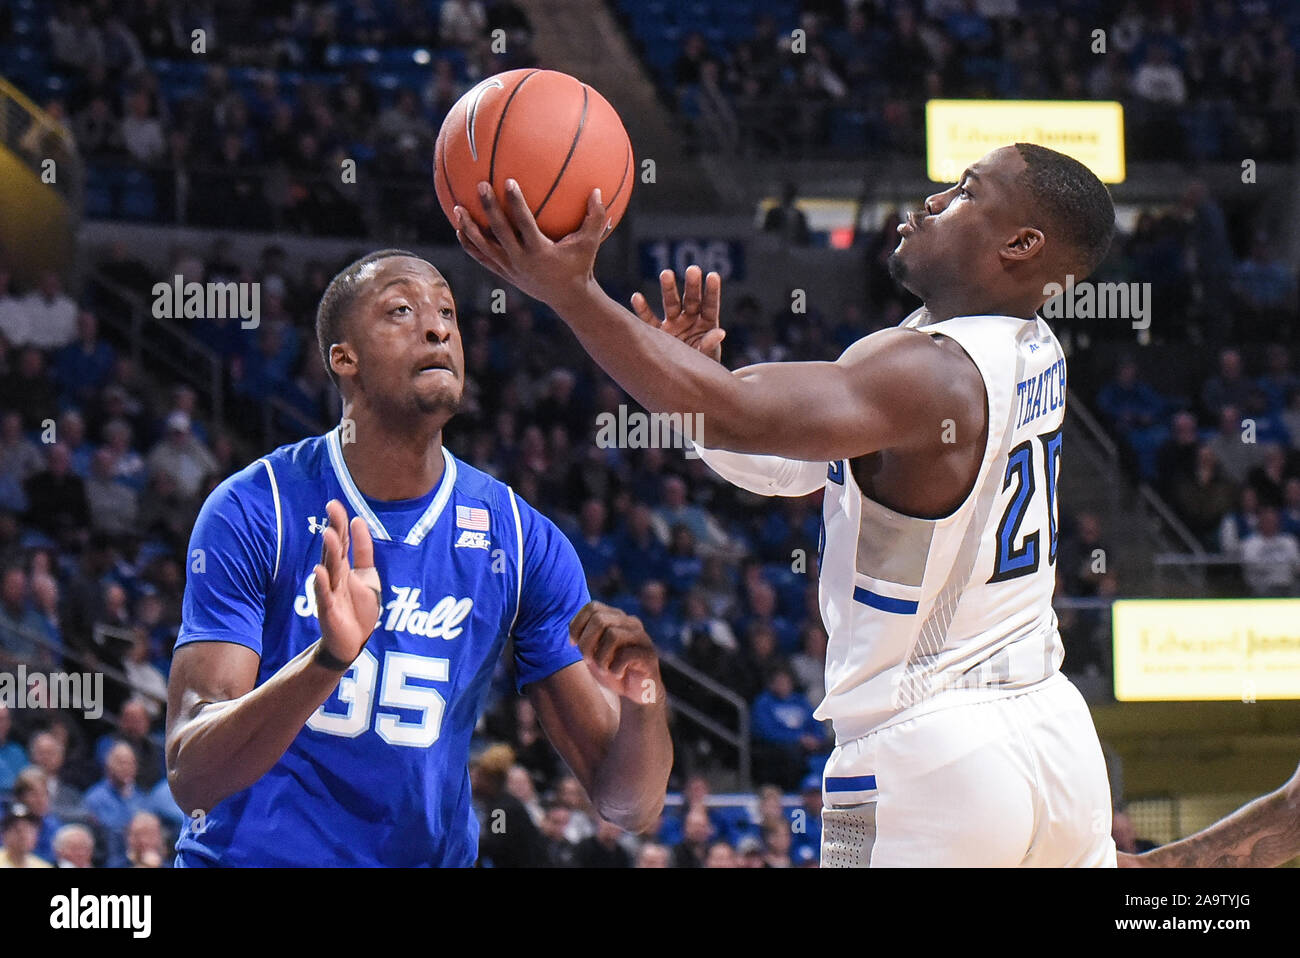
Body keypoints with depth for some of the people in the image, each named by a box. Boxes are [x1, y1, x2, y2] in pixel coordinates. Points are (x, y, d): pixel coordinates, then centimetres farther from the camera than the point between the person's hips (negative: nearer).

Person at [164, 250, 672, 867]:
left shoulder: (524, 541, 0)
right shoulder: (252, 511, -9)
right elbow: (190, 778, -18)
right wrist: (328, 659, -32)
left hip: (433, 856, 3)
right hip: (253, 857, -3)